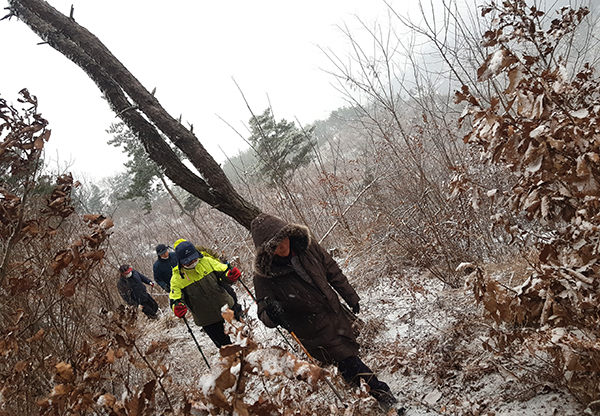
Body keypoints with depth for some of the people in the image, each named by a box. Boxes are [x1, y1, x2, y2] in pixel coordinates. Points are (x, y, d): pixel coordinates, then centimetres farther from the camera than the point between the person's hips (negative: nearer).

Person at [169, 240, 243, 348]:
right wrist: (178, 307, -33)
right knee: (224, 345, 6)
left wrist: (230, 274, -26)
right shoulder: (177, 278, -10)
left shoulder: (206, 262, -7)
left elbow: (223, 271, -2)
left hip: (226, 307, 2)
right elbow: (175, 298, -9)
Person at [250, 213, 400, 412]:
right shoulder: (265, 276, -21)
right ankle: (384, 397, 10)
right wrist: (272, 314, -40)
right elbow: (264, 316, -16)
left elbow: (333, 272, 5)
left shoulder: (306, 248, -9)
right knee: (350, 362, -5)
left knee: (350, 351, 19)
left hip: (337, 316, 5)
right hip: (314, 332, -5)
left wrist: (351, 297, 12)